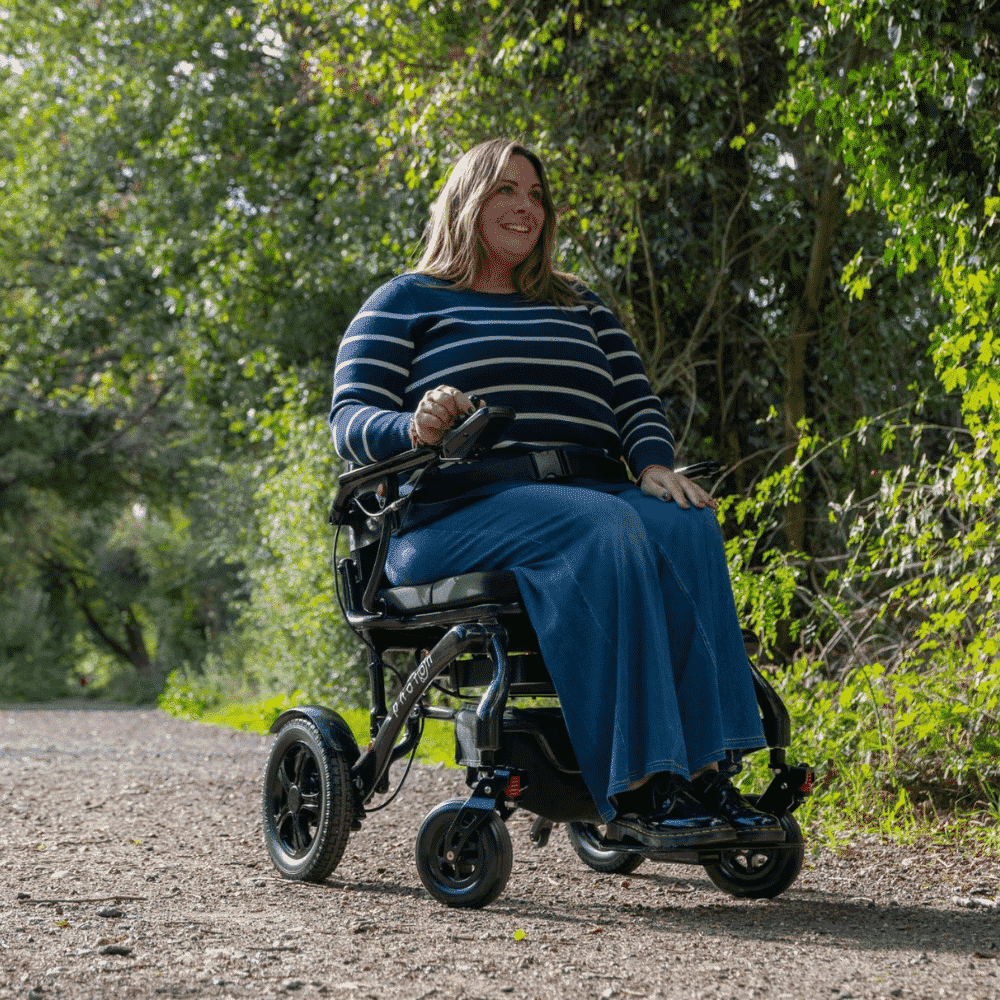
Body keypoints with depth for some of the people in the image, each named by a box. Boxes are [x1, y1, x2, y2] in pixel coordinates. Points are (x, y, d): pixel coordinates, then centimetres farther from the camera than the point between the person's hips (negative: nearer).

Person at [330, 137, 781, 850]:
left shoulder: (580, 307, 29)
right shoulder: (406, 303, 15)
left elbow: (637, 402, 18)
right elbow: (350, 419, 4)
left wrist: (655, 465, -5)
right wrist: (415, 429, -19)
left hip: (591, 491, 5)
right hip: (461, 509, -4)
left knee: (688, 529, -29)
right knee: (604, 528, -35)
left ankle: (705, 772, -36)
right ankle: (637, 789, -39)